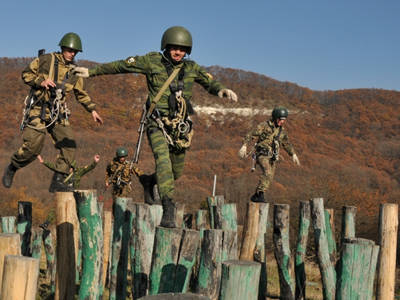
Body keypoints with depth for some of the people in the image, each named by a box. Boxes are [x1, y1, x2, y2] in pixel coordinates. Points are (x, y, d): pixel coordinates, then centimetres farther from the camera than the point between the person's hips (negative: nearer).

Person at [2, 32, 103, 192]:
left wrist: (92, 110, 10)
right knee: (33, 146, -12)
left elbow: (81, 93, 18)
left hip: (58, 113, 5)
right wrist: (41, 81, -17)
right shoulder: (46, 60, -4)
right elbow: (26, 74, 0)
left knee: (69, 145, -8)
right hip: (38, 110, -5)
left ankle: (57, 181, 0)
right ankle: (11, 169, 15)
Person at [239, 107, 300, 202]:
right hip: (262, 154, -7)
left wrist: (293, 154, 24)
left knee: (269, 177, 5)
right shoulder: (264, 126, -8)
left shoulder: (282, 130, 13)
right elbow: (251, 135, -13)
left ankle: (256, 196, 16)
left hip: (273, 157, 7)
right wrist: (244, 146, -24)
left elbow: (286, 143, 26)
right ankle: (260, 194, -28)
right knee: (267, 172, -28)